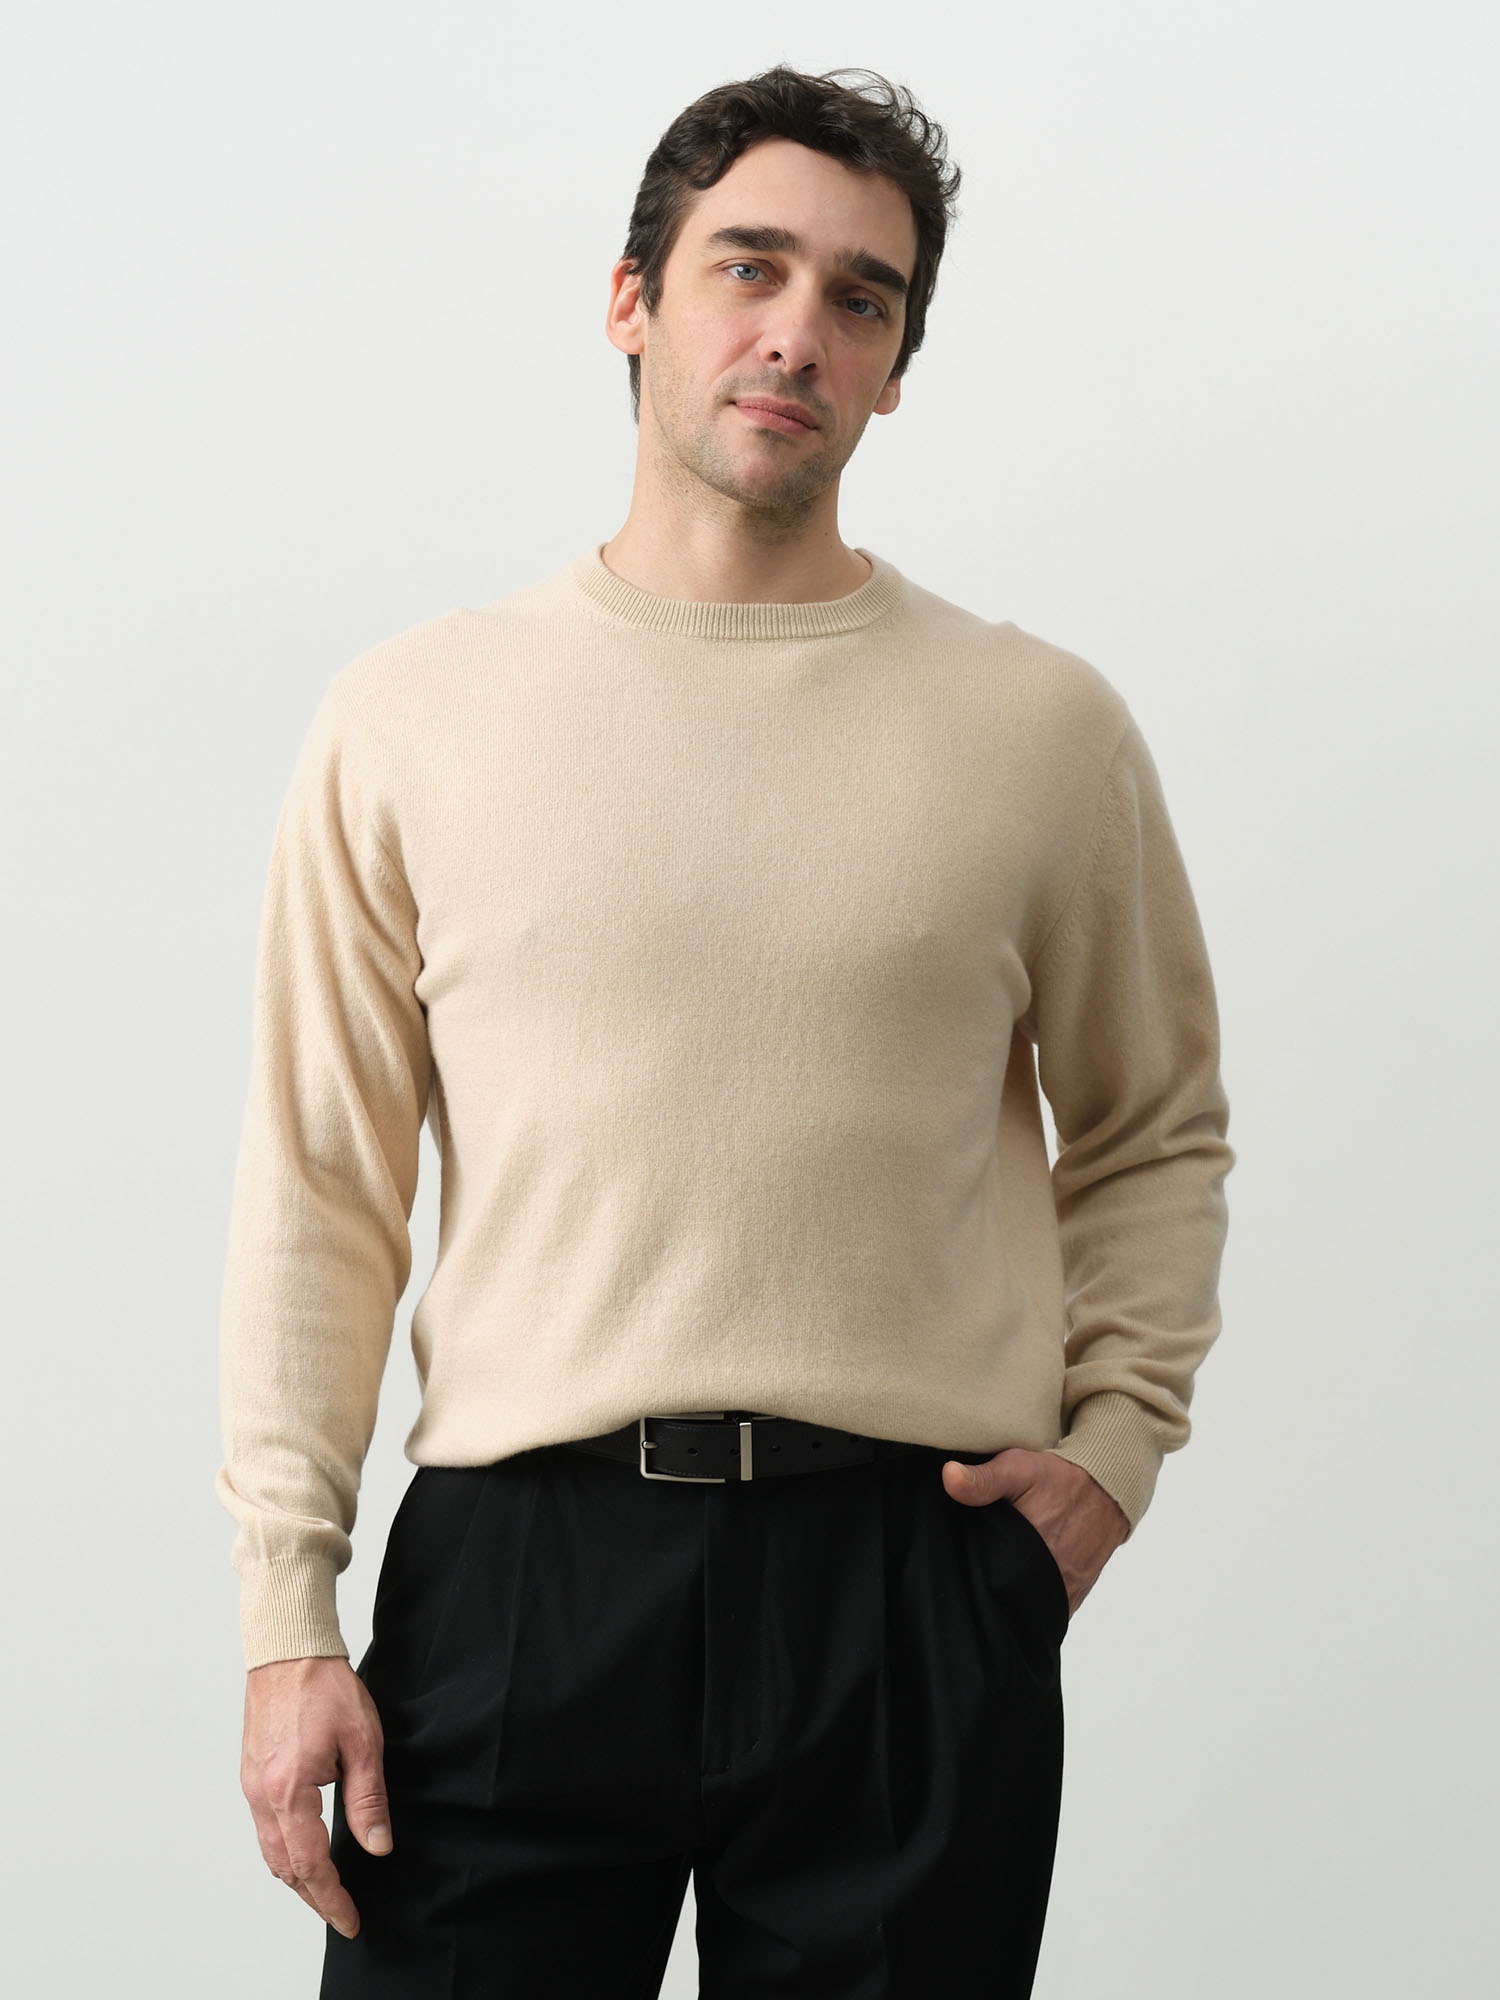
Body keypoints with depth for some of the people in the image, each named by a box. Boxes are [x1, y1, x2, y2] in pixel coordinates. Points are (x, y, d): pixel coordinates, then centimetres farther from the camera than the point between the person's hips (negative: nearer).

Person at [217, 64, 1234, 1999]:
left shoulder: (1041, 726, 6)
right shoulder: (412, 715, 5)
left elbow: (1154, 1134, 18)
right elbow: (318, 1189, 5)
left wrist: (1116, 1434, 3)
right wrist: (286, 1608, 0)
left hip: (912, 1578, 1)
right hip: (513, 1569, 0)